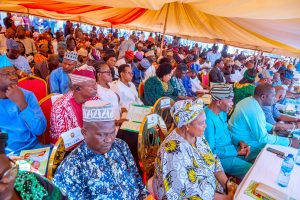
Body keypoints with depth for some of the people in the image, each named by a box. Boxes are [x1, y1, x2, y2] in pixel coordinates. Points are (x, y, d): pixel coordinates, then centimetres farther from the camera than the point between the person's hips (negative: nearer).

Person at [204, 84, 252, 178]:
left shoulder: (222, 112, 0)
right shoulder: (208, 120, -28)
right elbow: (210, 152, -23)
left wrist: (240, 142, -2)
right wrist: (236, 152, -19)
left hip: (231, 149, 9)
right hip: (221, 158, -9)